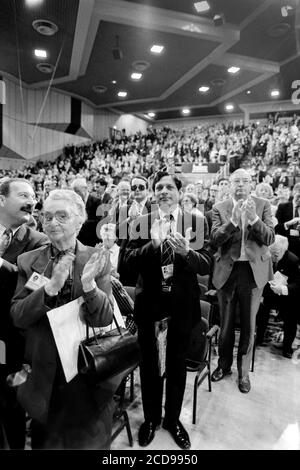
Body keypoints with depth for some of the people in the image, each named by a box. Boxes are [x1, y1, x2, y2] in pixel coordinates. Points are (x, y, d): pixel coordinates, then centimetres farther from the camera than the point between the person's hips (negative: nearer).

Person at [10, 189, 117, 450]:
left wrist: (89, 284, -34)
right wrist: (50, 288, -28)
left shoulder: (98, 259, -10)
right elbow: (17, 316, -11)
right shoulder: (29, 261, -5)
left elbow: (104, 319, -15)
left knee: (91, 440, 20)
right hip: (45, 373, 2)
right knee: (45, 440, 23)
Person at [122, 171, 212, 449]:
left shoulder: (197, 222, -5)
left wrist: (186, 251, -30)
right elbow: (129, 261, -10)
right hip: (149, 303, 1)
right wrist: (153, 243, -26)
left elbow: (206, 265, -10)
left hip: (182, 304, 0)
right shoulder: (141, 223, -2)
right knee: (149, 364, 19)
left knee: (176, 364, 19)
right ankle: (151, 417, 44)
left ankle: (173, 419, 45)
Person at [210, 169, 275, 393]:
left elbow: (270, 238, -7)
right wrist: (233, 220, -25)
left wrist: (254, 218, -23)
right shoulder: (220, 208, 0)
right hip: (227, 270, 0)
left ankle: (244, 372, 30)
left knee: (249, 324, 11)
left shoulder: (263, 205, 1)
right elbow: (215, 238, -11)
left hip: (254, 270, 0)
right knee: (226, 324, 14)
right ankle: (224, 365, 35)